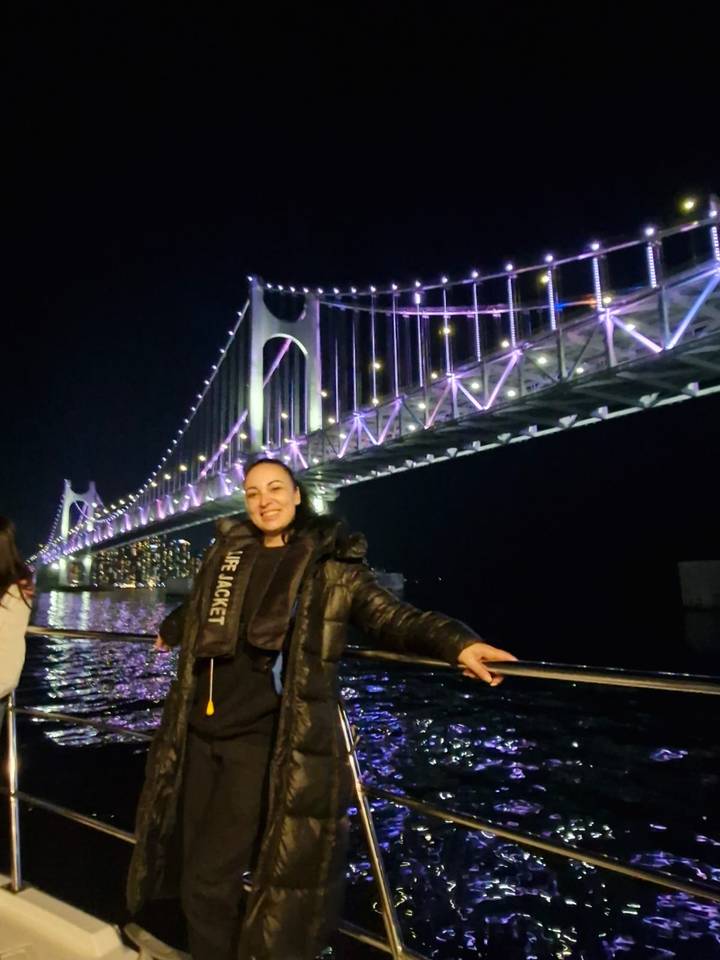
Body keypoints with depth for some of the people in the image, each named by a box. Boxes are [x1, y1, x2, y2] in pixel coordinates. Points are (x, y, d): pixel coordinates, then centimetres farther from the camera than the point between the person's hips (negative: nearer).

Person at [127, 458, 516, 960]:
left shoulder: (330, 564, -3)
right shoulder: (227, 552, 9)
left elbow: (390, 616, -8)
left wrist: (457, 644, -24)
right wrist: (169, 632, 46)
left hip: (264, 740, -5)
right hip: (201, 733, 5)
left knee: (214, 877, 0)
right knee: (196, 877, 15)